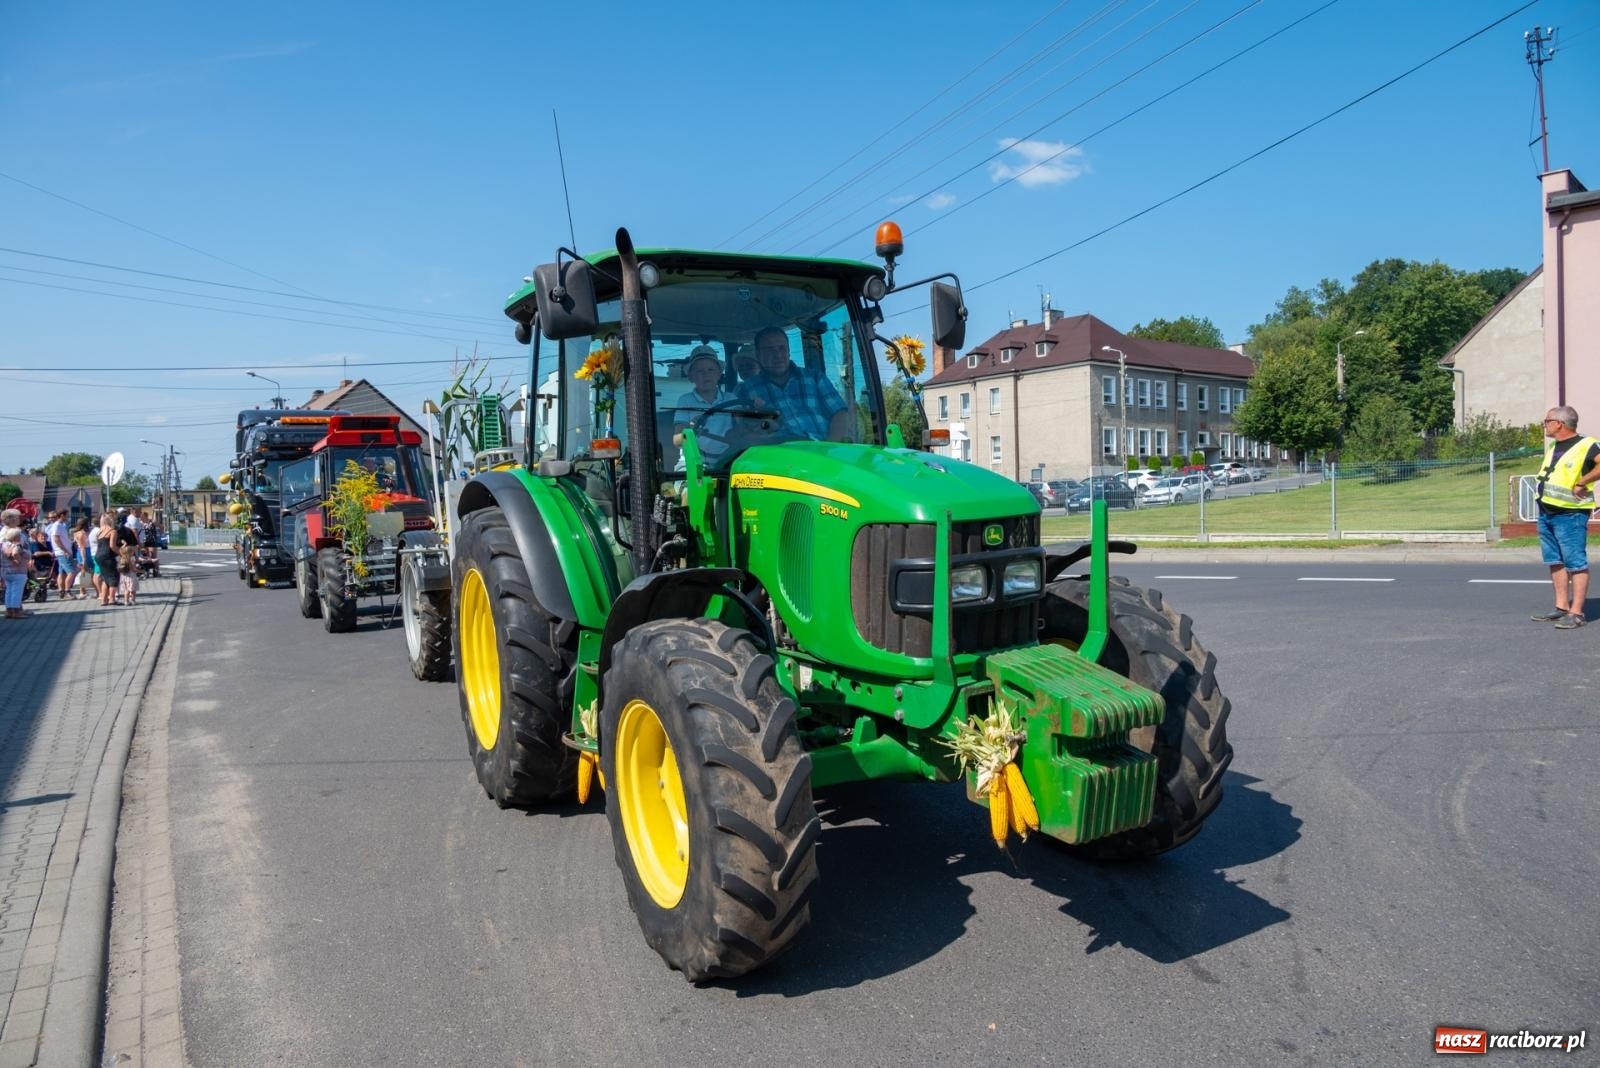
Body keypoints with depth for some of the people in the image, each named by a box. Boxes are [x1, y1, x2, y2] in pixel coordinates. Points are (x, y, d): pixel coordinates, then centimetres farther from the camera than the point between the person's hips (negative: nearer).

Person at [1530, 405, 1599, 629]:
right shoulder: (1552, 446, 13)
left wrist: (1581, 483, -23)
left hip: (1570, 514, -9)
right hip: (1546, 513, 9)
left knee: (1576, 563, -5)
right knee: (1555, 562, 13)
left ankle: (1576, 613, -4)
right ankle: (1562, 607, 21)